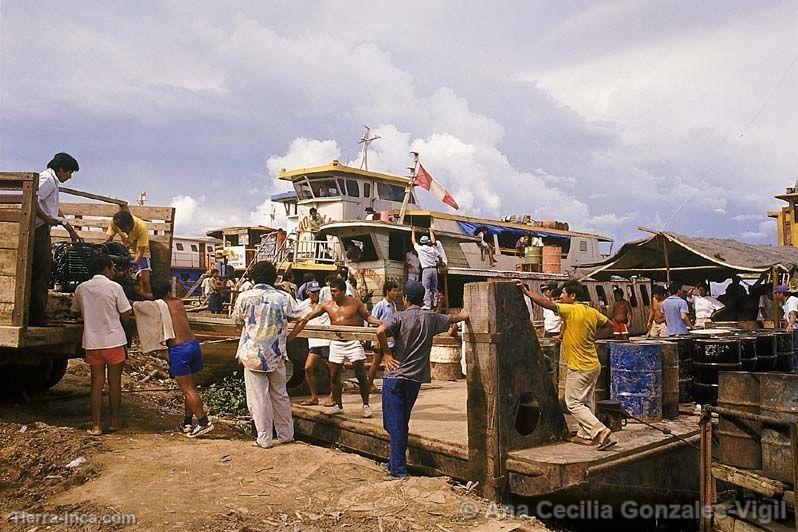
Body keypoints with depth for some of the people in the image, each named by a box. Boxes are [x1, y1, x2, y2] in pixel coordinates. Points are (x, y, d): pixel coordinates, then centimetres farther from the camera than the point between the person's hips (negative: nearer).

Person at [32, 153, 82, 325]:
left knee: (44, 273, 13)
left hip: (43, 232, 10)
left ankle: (37, 316, 20)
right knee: (40, 274, -7)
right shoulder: (47, 179, -10)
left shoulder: (53, 181, 22)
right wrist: (46, 219, -16)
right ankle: (37, 317, -2)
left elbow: (56, 211, 30)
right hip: (39, 231, -10)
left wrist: (71, 230, 33)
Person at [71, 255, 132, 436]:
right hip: (114, 340, -3)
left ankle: (95, 425, 7)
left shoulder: (81, 288, 3)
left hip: (92, 342, 4)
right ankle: (114, 421, 17)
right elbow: (126, 315, -6)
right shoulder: (114, 287, -9)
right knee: (114, 382, 8)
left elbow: (76, 312, 16)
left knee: (97, 382, 8)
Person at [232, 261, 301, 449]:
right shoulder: (284, 297, -4)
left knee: (258, 398, 6)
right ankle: (286, 435, 24)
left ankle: (265, 439, 12)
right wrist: (287, 338, 9)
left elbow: (237, 321, 10)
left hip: (252, 354, -1)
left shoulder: (244, 297, -4)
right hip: (276, 355, 2)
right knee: (280, 395, 15)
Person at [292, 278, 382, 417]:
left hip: (353, 342, -3)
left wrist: (382, 323, -6)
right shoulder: (327, 305, 3)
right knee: (334, 375, 4)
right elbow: (309, 316, 6)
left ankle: (366, 405, 10)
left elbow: (368, 317, 7)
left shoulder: (355, 303, -3)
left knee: (361, 375, -2)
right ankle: (338, 406, 19)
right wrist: (303, 320, -8)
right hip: (336, 343, 3)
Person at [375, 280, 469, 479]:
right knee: (402, 422, 18)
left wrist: (387, 353, -13)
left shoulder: (399, 317, -7)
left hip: (395, 375, -4)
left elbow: (381, 331, -27)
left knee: (395, 423, 1)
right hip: (415, 378, 4)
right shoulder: (431, 318, 5)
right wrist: (463, 314, 42)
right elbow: (460, 318, 20)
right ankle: (396, 463, 28)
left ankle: (399, 469, 1)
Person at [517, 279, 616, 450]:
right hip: (594, 366, 9)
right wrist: (592, 337, 12)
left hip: (579, 368, -9)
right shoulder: (592, 312, 6)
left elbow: (547, 303, -25)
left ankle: (600, 431, -10)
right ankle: (585, 435, 25)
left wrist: (526, 291, -20)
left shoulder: (570, 310, -18)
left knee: (574, 404, -2)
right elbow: (609, 326, 18)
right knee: (587, 402, 16)